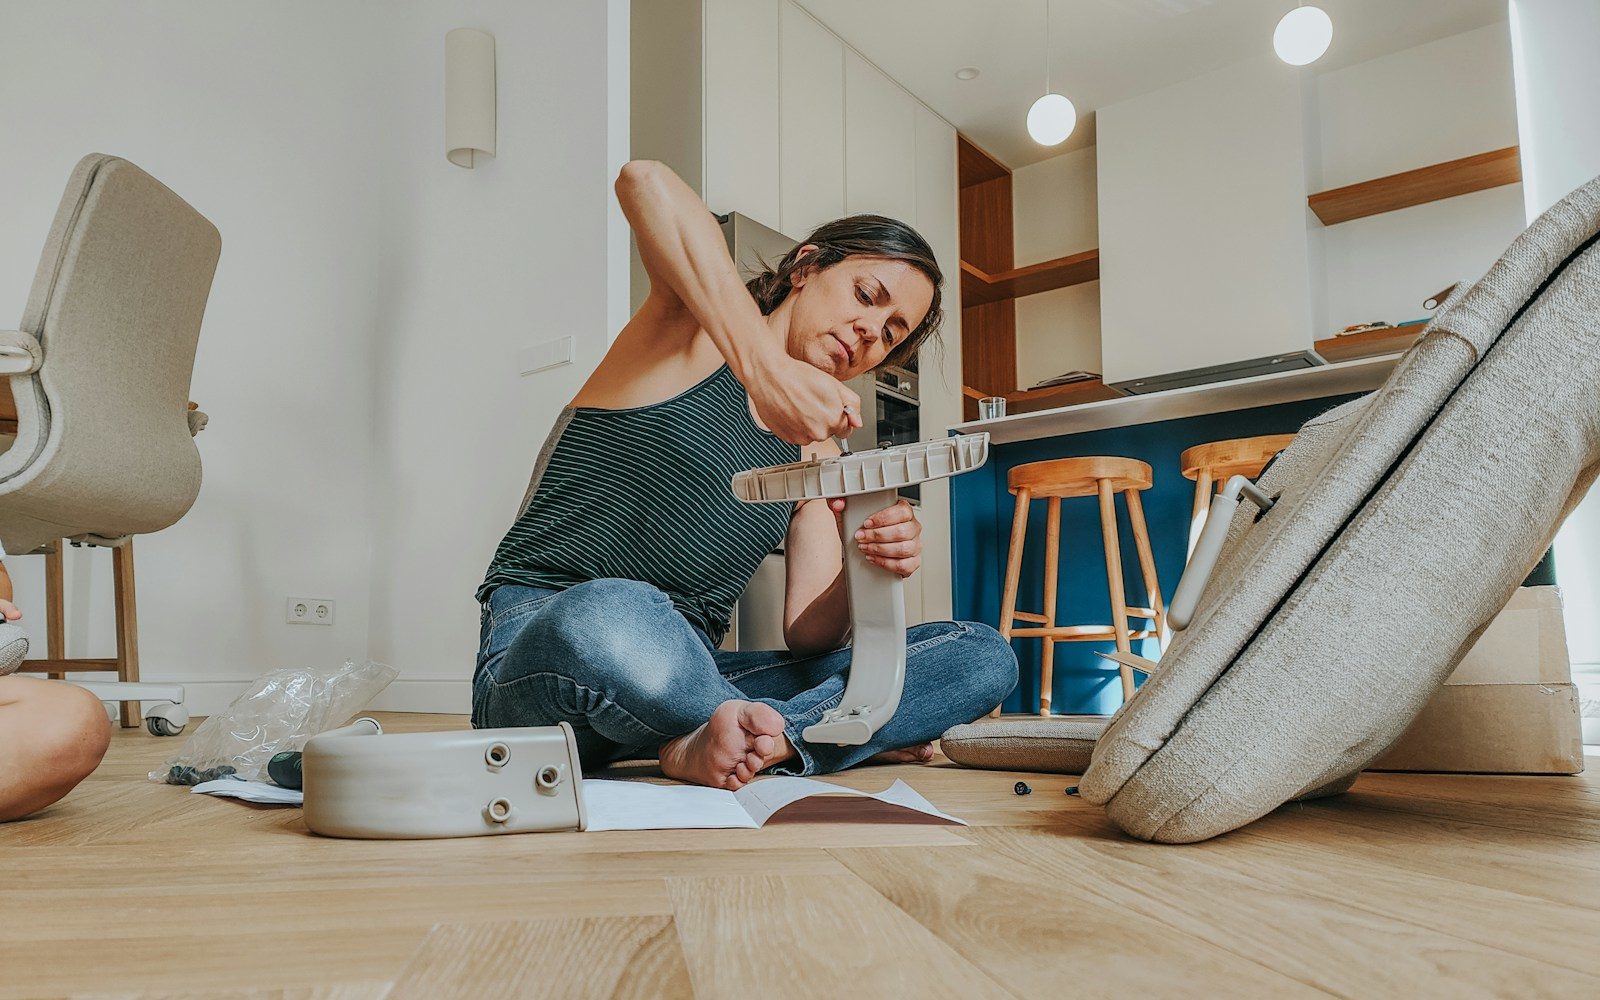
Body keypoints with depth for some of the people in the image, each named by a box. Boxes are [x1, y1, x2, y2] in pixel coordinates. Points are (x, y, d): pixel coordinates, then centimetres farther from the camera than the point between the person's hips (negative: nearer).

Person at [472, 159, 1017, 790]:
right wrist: (764, 367, -31)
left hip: (688, 678, 6)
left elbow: (808, 634, 3)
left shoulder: (818, 453, 16)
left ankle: (719, 742, -24)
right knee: (612, 618, -44)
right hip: (541, 655, -5)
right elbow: (646, 182, -23)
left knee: (983, 657, -7)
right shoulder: (699, 333, 1)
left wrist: (866, 567, -18)